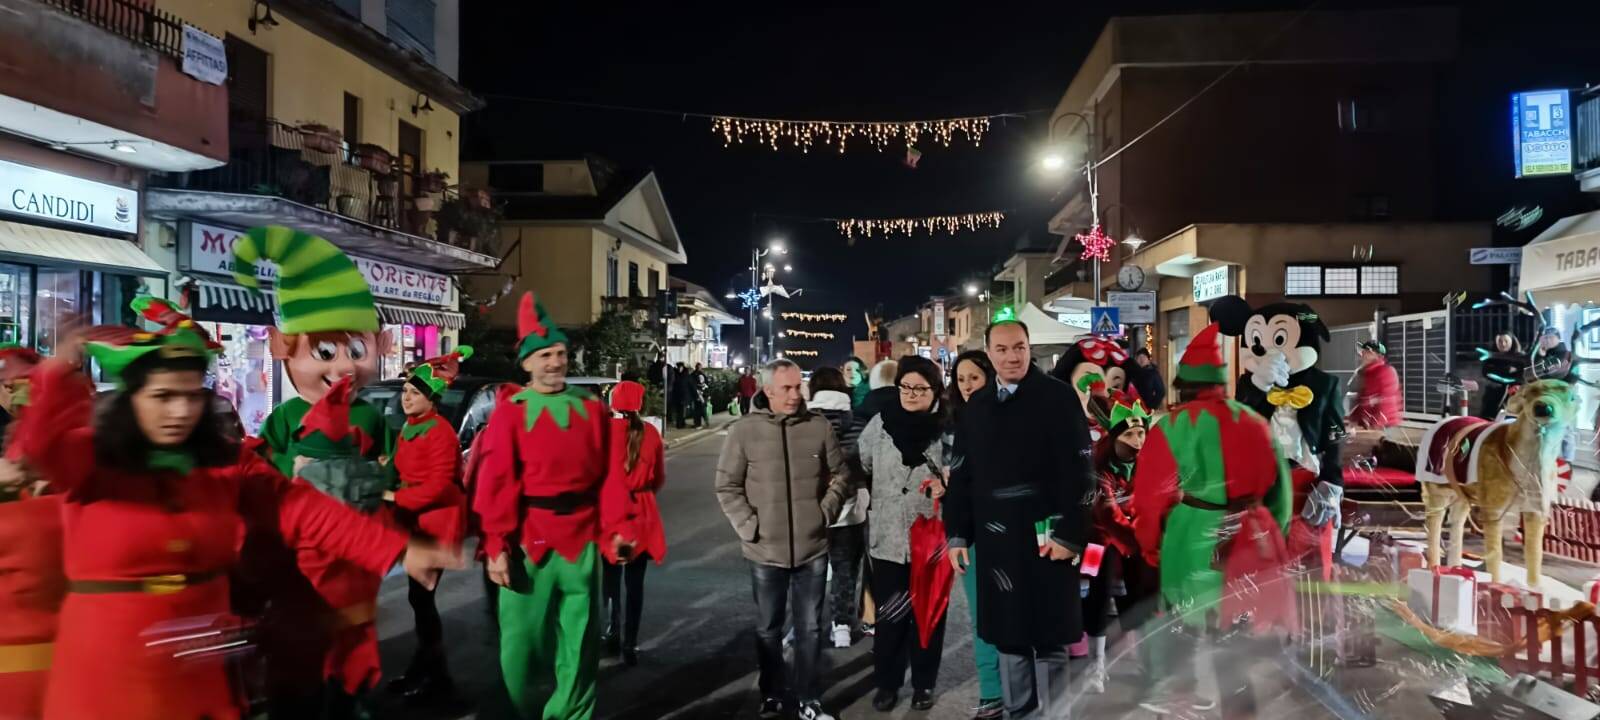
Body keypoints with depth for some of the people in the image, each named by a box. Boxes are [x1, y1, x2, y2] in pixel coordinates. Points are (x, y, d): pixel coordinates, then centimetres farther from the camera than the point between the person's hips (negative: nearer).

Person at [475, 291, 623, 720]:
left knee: (579, 641, 10)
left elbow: (609, 475, 2)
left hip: (582, 539, 2)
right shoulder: (510, 411, -3)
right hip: (527, 541, -2)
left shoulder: (592, 408, 4)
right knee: (521, 640, 8)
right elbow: (497, 484, -8)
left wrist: (612, 528, -5)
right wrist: (497, 546, -12)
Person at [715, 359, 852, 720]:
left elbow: (841, 476, 7)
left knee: (810, 628, 12)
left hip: (812, 548, 1)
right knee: (768, 629, 14)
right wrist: (749, 526, -9)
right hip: (766, 551, -1)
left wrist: (826, 512, -2)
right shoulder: (745, 429, -6)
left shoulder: (819, 426, -3)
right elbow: (727, 486, -2)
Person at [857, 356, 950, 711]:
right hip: (888, 538, 1)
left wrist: (946, 486, -19)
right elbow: (858, 468, 9)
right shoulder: (881, 423, 0)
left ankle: (924, 683, 29)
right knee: (889, 615, 9)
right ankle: (887, 682, 26)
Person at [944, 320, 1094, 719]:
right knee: (1008, 636, 13)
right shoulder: (977, 405, 10)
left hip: (1045, 537, -4)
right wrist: (957, 533, 8)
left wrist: (1070, 534, -15)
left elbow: (1078, 471, -10)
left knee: (1048, 639, 5)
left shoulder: (1057, 397, -5)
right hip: (995, 540, 5)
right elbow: (961, 474, 13)